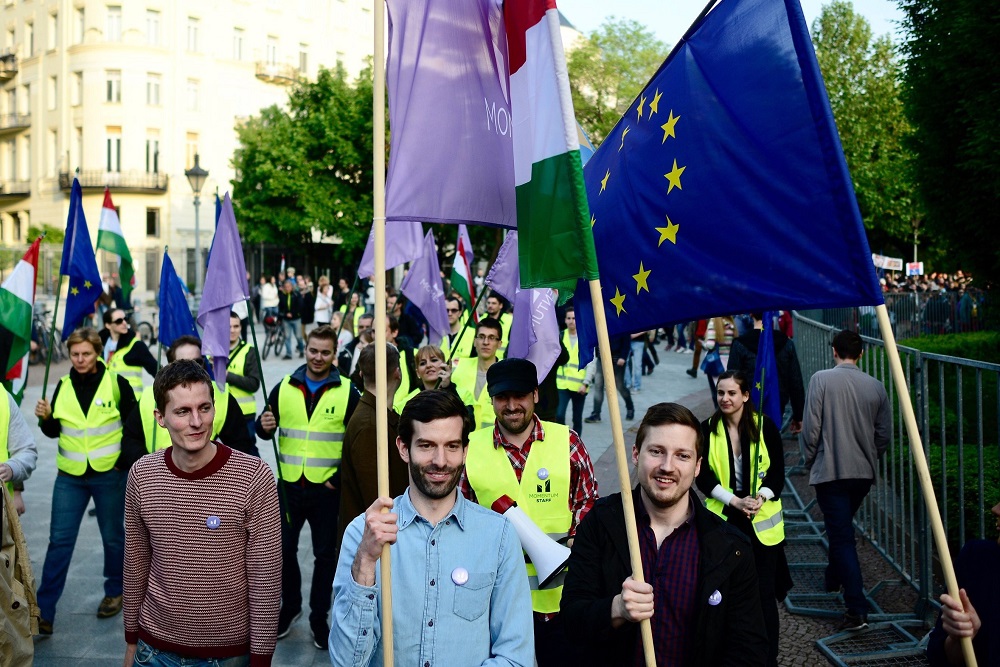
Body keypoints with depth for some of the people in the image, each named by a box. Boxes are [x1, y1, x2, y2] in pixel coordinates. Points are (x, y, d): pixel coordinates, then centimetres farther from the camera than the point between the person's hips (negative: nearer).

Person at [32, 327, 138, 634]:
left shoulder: (116, 384, -8)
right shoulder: (63, 386, 3)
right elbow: (54, 431, 11)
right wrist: (46, 418, -9)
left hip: (109, 474, -3)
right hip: (70, 476, 3)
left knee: (113, 536, 12)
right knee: (59, 540, 1)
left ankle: (115, 591, 33)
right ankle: (43, 612, 5)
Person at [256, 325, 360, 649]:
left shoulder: (347, 393, -4)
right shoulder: (283, 388, 2)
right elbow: (265, 430, 8)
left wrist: (340, 479, -11)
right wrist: (264, 426, -15)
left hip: (327, 489, -2)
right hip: (289, 485, 2)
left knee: (326, 555, 8)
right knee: (284, 549, 13)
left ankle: (319, 618, 25)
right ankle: (290, 606, 35)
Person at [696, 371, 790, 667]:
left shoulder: (765, 426, -3)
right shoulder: (707, 430, -1)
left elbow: (777, 472, 0)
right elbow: (703, 476, -4)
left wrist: (760, 498, -17)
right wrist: (734, 501, -16)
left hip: (762, 521, -1)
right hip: (722, 518, 1)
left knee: (764, 592, 1)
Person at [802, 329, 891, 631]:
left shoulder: (822, 380, -10)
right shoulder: (875, 386, 1)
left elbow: (810, 429, -11)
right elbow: (884, 434, 7)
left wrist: (811, 461, 5)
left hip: (830, 471, -5)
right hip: (864, 472, 5)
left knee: (842, 537, -4)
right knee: (842, 528, 26)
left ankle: (857, 610, -10)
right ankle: (834, 578, 43)